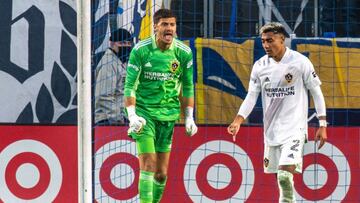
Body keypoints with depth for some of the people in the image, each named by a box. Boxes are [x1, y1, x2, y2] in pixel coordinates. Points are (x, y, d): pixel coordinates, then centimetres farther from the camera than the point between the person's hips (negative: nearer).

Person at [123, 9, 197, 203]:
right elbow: (130, 85, -10)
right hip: (144, 112, -3)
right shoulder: (140, 50, -10)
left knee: (161, 172, 6)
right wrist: (132, 115, -21)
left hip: (168, 114, 3)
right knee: (148, 164, -15)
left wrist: (189, 117, 4)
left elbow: (187, 87, 9)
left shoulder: (183, 52, -1)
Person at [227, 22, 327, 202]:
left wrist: (322, 125, -3)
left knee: (285, 174, -21)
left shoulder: (300, 62, -7)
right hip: (271, 130, 5)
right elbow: (251, 96, 4)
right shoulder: (260, 66, 3)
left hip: (294, 128, -5)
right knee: (280, 177, 9)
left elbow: (317, 93, -1)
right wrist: (238, 121, -11)